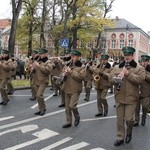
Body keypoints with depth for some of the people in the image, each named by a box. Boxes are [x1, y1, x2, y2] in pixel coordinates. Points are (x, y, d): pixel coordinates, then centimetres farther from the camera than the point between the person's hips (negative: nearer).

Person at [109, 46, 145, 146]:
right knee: (120, 119, 9)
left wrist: (128, 74, -18)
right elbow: (111, 78, 2)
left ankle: (129, 132, 29)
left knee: (129, 119, -2)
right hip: (119, 98, 3)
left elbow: (140, 80, -13)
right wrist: (116, 79, -19)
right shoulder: (117, 67, 8)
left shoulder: (139, 68, 0)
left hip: (131, 98, -3)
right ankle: (120, 138, 23)